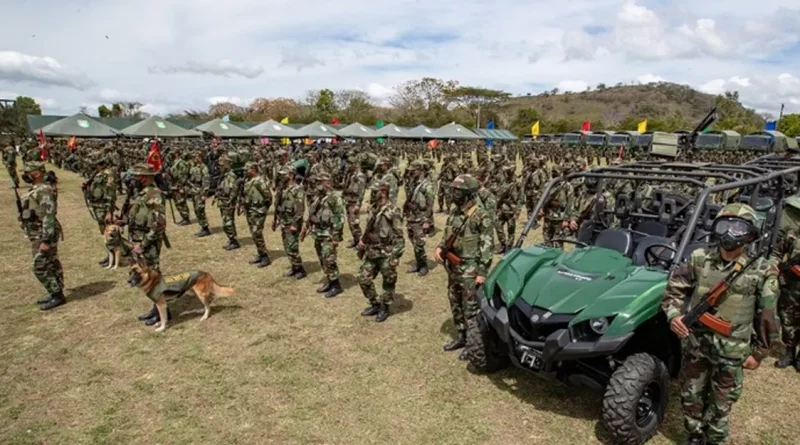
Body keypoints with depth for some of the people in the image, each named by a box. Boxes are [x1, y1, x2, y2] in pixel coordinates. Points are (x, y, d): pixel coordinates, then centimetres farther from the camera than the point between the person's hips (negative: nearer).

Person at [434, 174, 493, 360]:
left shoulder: (481, 216, -16)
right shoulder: (454, 212, 7)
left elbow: (486, 246, -16)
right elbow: (447, 235, 20)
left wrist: (482, 273, -18)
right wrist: (439, 247, -1)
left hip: (470, 271, -8)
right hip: (453, 268, 8)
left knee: (471, 308, 3)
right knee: (456, 305, 18)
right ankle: (461, 337, 34)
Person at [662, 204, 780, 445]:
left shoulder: (761, 271, -11)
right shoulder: (699, 258, -7)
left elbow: (767, 317, -3)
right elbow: (675, 288, 3)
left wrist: (760, 352, 0)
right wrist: (673, 314, -13)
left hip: (730, 351, -2)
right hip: (695, 343, 2)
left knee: (720, 404, 14)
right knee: (691, 397, 17)